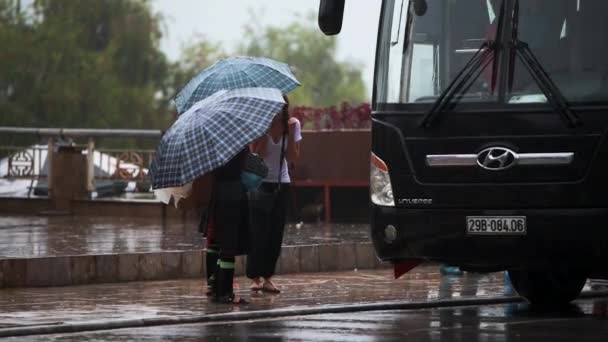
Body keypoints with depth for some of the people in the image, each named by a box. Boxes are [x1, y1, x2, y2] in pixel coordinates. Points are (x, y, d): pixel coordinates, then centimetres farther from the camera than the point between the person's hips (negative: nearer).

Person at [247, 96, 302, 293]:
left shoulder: (293, 125, -2)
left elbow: (293, 158, -8)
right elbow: (257, 154, -20)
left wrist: (290, 133, -17)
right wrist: (265, 131, -25)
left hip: (281, 183, 3)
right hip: (260, 182, -3)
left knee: (276, 232, 2)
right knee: (258, 231, -9)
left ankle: (267, 277, 7)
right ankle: (255, 277, -7)